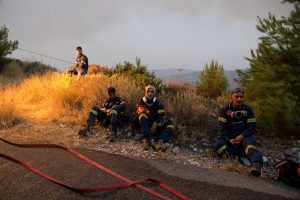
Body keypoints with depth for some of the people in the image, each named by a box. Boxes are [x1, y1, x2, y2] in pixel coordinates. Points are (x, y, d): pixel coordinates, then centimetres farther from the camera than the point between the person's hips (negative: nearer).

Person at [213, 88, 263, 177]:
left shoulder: (248, 110, 4)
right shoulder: (225, 110, 2)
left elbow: (252, 127, -2)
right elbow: (222, 127, -4)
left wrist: (242, 136, -20)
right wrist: (229, 140, -20)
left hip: (243, 136, 0)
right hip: (228, 137, 1)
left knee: (249, 142, -35)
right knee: (218, 146, -29)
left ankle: (257, 164, -58)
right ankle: (243, 155, -30)